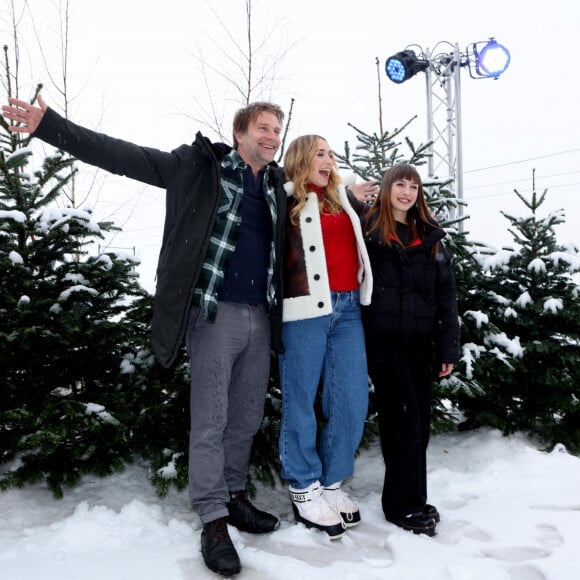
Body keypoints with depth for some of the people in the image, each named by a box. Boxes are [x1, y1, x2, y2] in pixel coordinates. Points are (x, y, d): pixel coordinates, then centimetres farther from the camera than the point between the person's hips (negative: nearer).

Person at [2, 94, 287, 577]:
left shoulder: (277, 183, 13)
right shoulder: (199, 165, -3)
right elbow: (122, 156, -7)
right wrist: (49, 125, -14)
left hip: (261, 317, 6)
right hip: (215, 313, -6)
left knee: (247, 418, 15)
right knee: (210, 420, 1)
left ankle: (234, 497, 33)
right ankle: (213, 520, 15)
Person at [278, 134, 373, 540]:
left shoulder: (342, 199, 22)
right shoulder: (285, 201, 5)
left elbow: (358, 242, 32)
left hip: (348, 308, 6)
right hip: (306, 308, -6)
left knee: (353, 400, 4)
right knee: (301, 399, 2)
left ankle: (331, 482, 19)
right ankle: (304, 488, 16)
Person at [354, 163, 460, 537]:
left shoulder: (431, 237, 11)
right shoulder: (367, 230, 0)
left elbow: (446, 294, 8)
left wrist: (449, 346, 3)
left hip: (419, 340, 5)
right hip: (382, 340, -4)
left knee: (420, 419, 10)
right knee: (404, 417, -5)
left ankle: (413, 498, 25)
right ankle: (403, 504, 9)